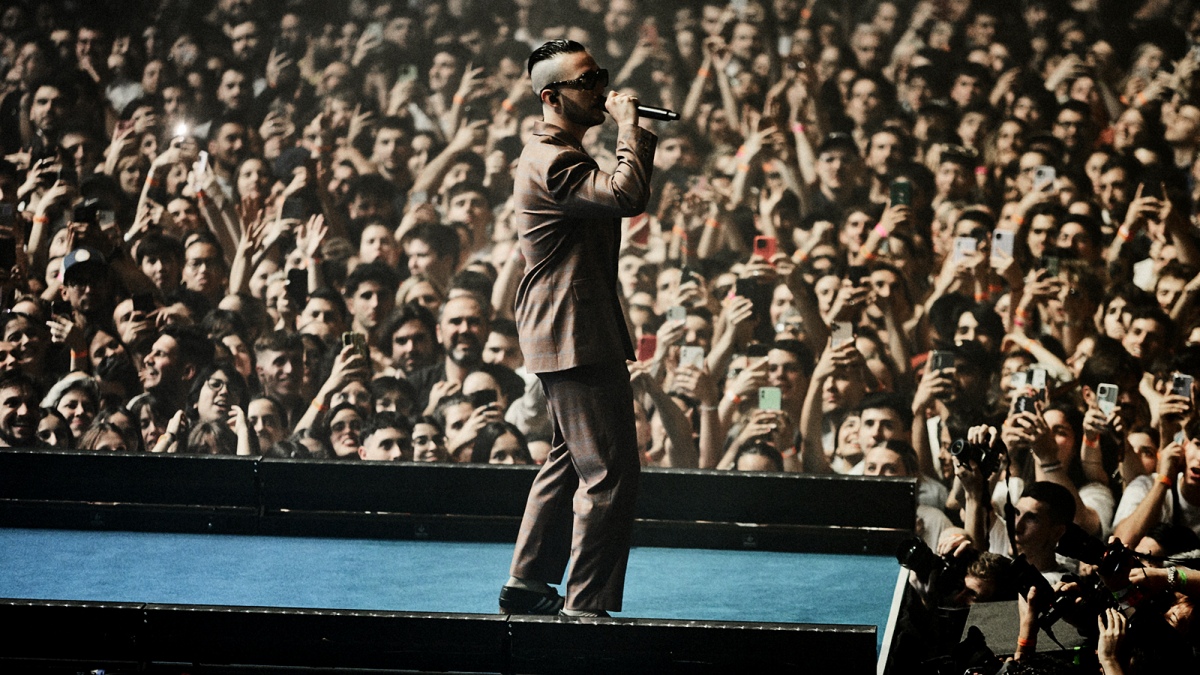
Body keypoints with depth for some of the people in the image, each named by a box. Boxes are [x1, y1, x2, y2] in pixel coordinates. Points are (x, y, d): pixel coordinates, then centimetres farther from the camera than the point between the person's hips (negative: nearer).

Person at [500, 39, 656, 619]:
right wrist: (628, 126, -21)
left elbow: (628, 201, 25)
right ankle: (586, 605, -11)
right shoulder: (549, 160, -17)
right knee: (609, 473, -12)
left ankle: (527, 585, 28)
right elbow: (626, 195, -31)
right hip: (577, 337, -12)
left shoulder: (563, 156, 19)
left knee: (570, 459, 20)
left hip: (567, 335, 12)